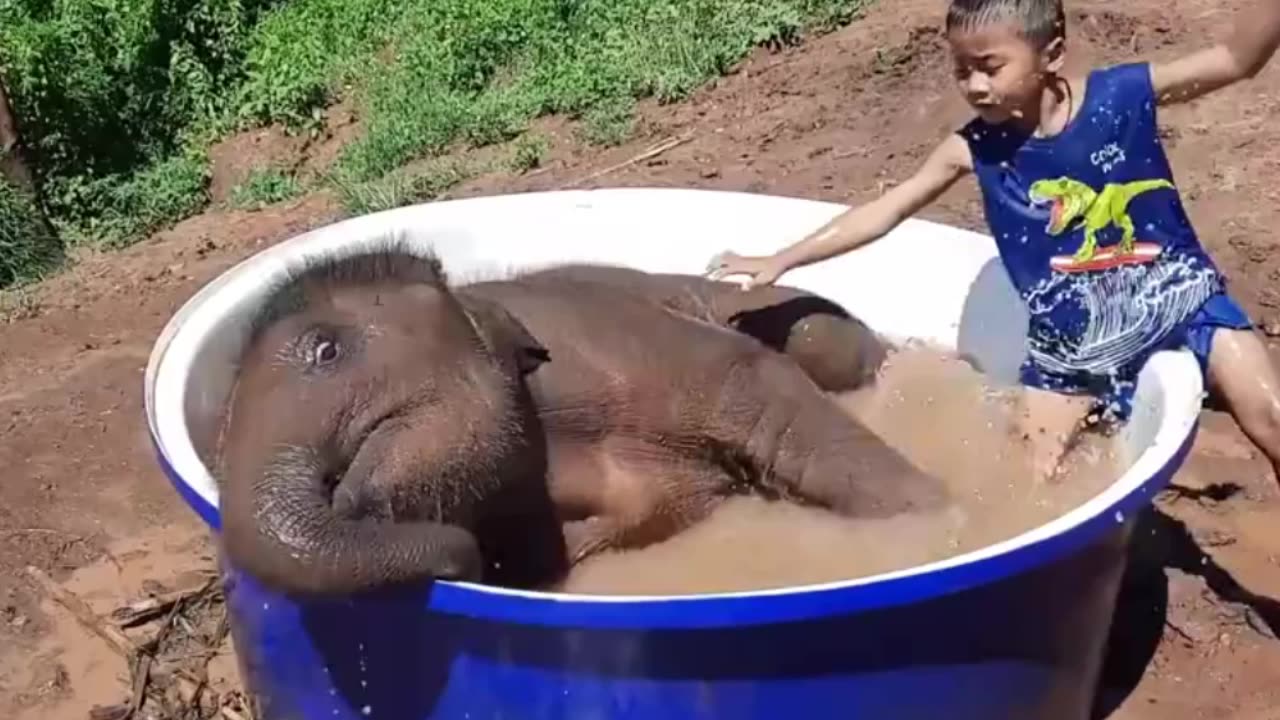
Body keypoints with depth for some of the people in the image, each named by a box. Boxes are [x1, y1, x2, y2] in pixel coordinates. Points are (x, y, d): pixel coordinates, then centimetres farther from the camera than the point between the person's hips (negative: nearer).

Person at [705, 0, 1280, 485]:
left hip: (1178, 299, -1)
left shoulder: (1123, 95, -14)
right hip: (1070, 341, 1)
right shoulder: (975, 148, -11)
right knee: (1032, 479, -1)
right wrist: (780, 261, -9)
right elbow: (884, 212, -7)